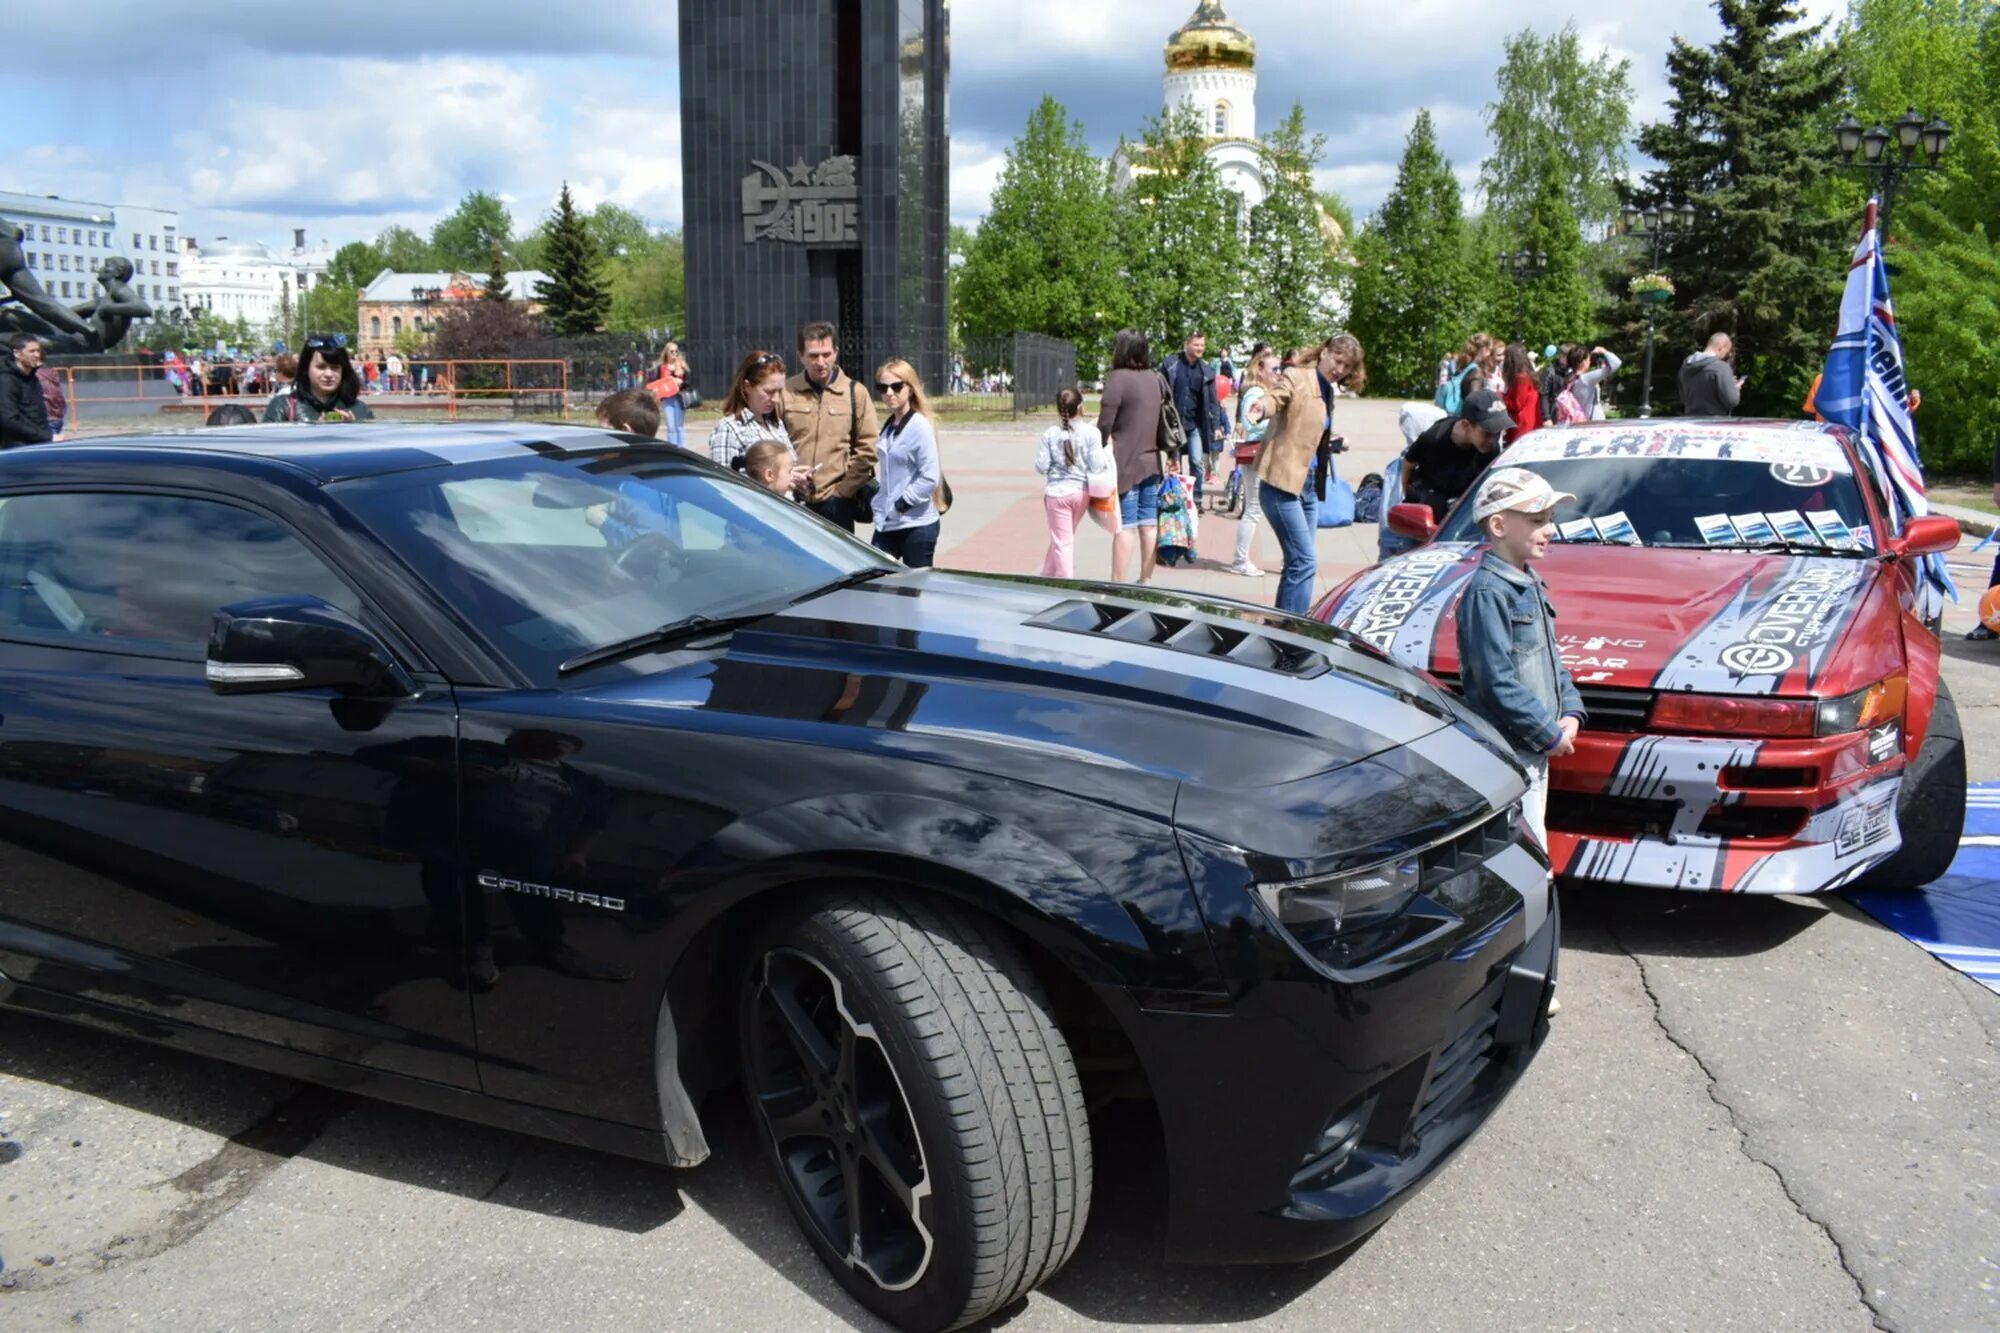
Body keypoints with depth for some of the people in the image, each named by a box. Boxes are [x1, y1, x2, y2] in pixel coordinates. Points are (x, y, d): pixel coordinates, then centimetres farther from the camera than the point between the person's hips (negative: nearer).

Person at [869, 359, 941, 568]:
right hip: (886, 524, 7)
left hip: (917, 525, -7)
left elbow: (930, 478, -17)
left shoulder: (919, 426, -11)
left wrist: (901, 505, -15)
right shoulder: (888, 427, 11)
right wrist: (883, 506, 8)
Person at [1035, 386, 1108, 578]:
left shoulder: (1050, 434, -6)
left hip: (1057, 492, -2)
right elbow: (1097, 465, -12)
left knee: (1061, 541, 2)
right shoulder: (1091, 432, -8)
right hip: (1081, 492, 2)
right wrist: (1107, 455, 7)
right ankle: (1048, 576, 30)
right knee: (1065, 538, 19)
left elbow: (1042, 466, -7)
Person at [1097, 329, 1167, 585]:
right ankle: (1145, 581, 17)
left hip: (1125, 464, -6)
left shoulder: (1118, 379, -11)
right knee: (1149, 524, 10)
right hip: (1152, 462, 6)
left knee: (1125, 527, -7)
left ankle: (1118, 585, -6)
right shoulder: (1156, 379, 10)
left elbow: (1104, 425, -14)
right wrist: (1172, 454, 21)